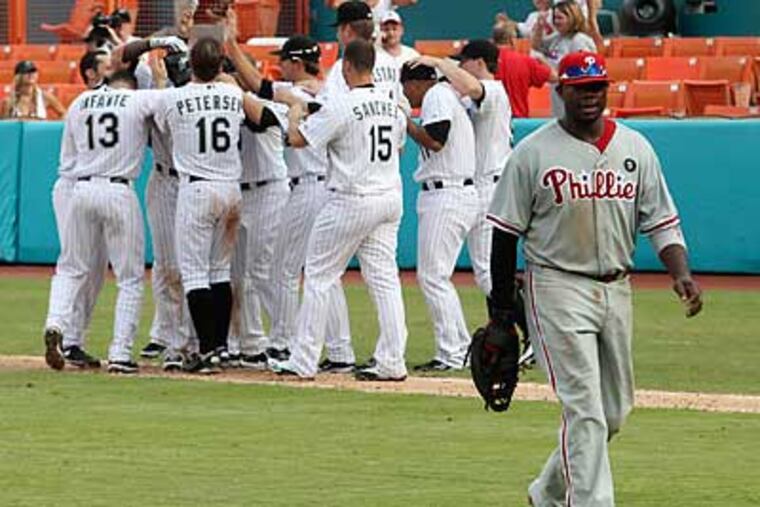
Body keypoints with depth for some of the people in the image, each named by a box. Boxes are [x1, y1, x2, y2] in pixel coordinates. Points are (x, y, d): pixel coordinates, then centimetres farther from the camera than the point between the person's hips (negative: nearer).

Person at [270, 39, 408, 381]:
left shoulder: (341, 107, -15)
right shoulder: (392, 106, 7)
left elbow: (297, 139, -12)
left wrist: (295, 113, 9)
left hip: (351, 201, -7)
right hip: (390, 197, 7)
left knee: (318, 277, 2)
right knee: (384, 279, 7)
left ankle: (304, 361, 3)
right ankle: (392, 362, 2)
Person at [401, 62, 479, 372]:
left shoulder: (437, 96, -9)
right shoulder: (447, 95, 22)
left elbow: (435, 140, -21)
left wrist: (405, 123, -10)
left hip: (446, 196, -11)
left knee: (432, 275, -8)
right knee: (433, 275, 15)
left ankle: (452, 355, -9)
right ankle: (461, 349, 15)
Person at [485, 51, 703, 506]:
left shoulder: (635, 147, 7)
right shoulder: (534, 152, -4)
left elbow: (661, 220, 6)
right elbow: (506, 231, -1)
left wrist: (682, 274, -11)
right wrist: (501, 307, -2)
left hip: (617, 292, 5)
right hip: (558, 289, -5)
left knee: (615, 410, 12)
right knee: (585, 409, -13)